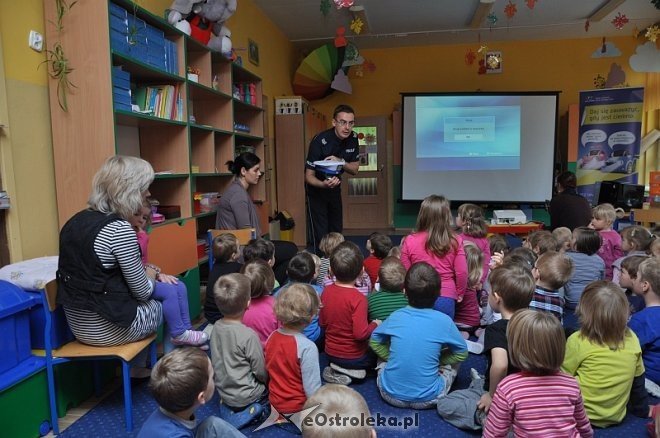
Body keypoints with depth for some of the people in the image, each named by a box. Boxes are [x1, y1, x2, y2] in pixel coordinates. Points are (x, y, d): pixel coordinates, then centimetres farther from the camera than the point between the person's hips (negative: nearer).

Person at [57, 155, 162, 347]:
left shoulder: (75, 221, 3)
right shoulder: (119, 229, -23)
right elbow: (143, 292, -15)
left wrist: (145, 272, 16)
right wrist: (150, 274, 6)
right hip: (109, 329, -8)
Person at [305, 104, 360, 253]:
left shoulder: (353, 138, -10)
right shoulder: (320, 141, -28)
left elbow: (355, 169, -3)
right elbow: (309, 176, -26)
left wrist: (341, 162, -25)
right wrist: (324, 184, -48)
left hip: (334, 187, 6)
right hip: (316, 187, -6)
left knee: (337, 231, 14)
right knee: (319, 235, -12)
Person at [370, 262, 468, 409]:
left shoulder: (395, 317, -8)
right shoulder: (444, 321, -14)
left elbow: (374, 341, 9)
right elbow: (462, 353, 2)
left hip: (390, 395, 2)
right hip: (427, 400, -2)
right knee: (454, 359, 19)